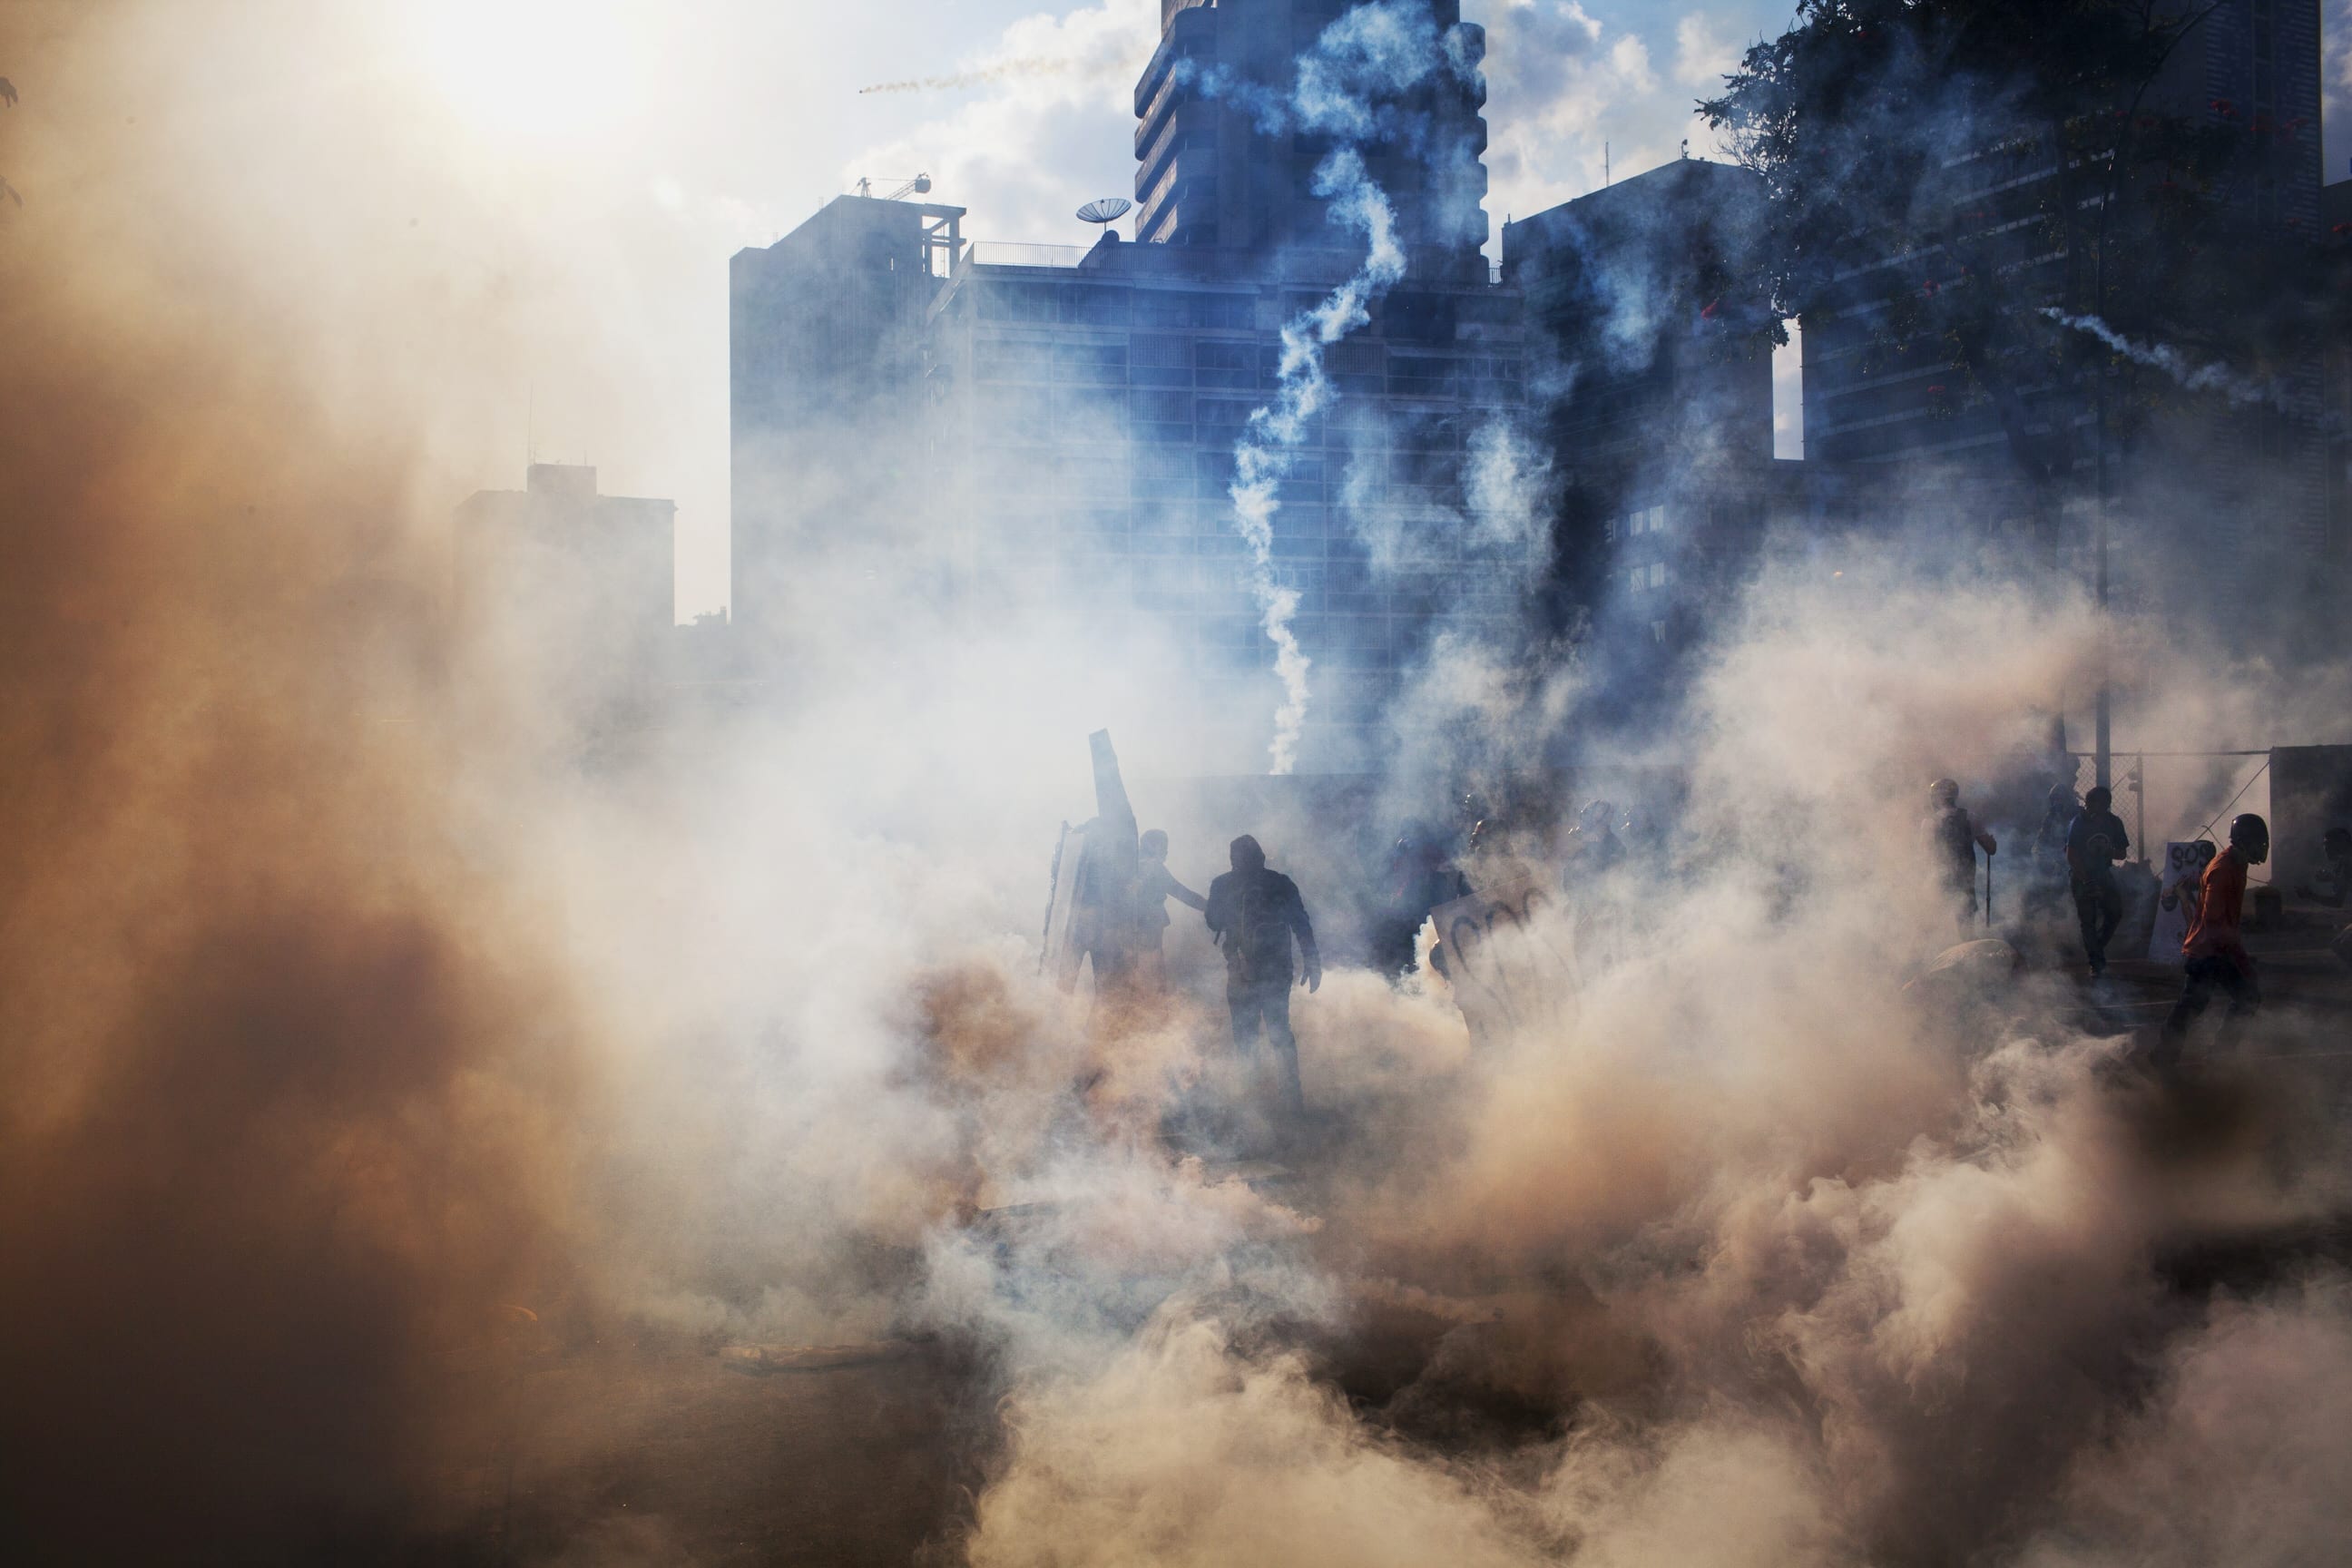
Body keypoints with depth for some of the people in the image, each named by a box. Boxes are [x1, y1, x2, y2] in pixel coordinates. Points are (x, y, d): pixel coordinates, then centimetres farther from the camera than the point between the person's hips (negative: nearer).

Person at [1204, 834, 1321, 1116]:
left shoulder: (1222, 885, -4)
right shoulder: (1282, 883, -2)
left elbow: (1213, 923, 11)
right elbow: (1302, 926, -2)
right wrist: (1313, 964, 2)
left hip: (1242, 973, -2)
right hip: (1278, 971, 2)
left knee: (1244, 1034, 10)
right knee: (1280, 1031, 11)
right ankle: (1292, 1095, 7)